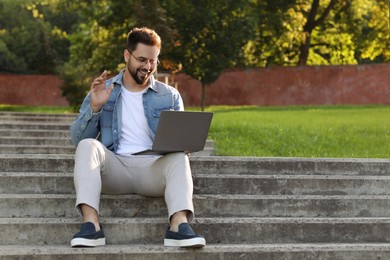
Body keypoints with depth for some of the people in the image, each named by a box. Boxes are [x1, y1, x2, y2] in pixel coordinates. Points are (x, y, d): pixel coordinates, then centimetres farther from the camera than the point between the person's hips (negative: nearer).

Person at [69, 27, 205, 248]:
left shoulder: (170, 96, 14)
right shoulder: (103, 91, 12)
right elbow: (78, 139, 6)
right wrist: (94, 108, -11)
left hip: (154, 167, 0)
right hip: (115, 167, 0)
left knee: (179, 157, -30)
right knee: (88, 146, -29)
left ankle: (179, 224, -52)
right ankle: (91, 224, -43)